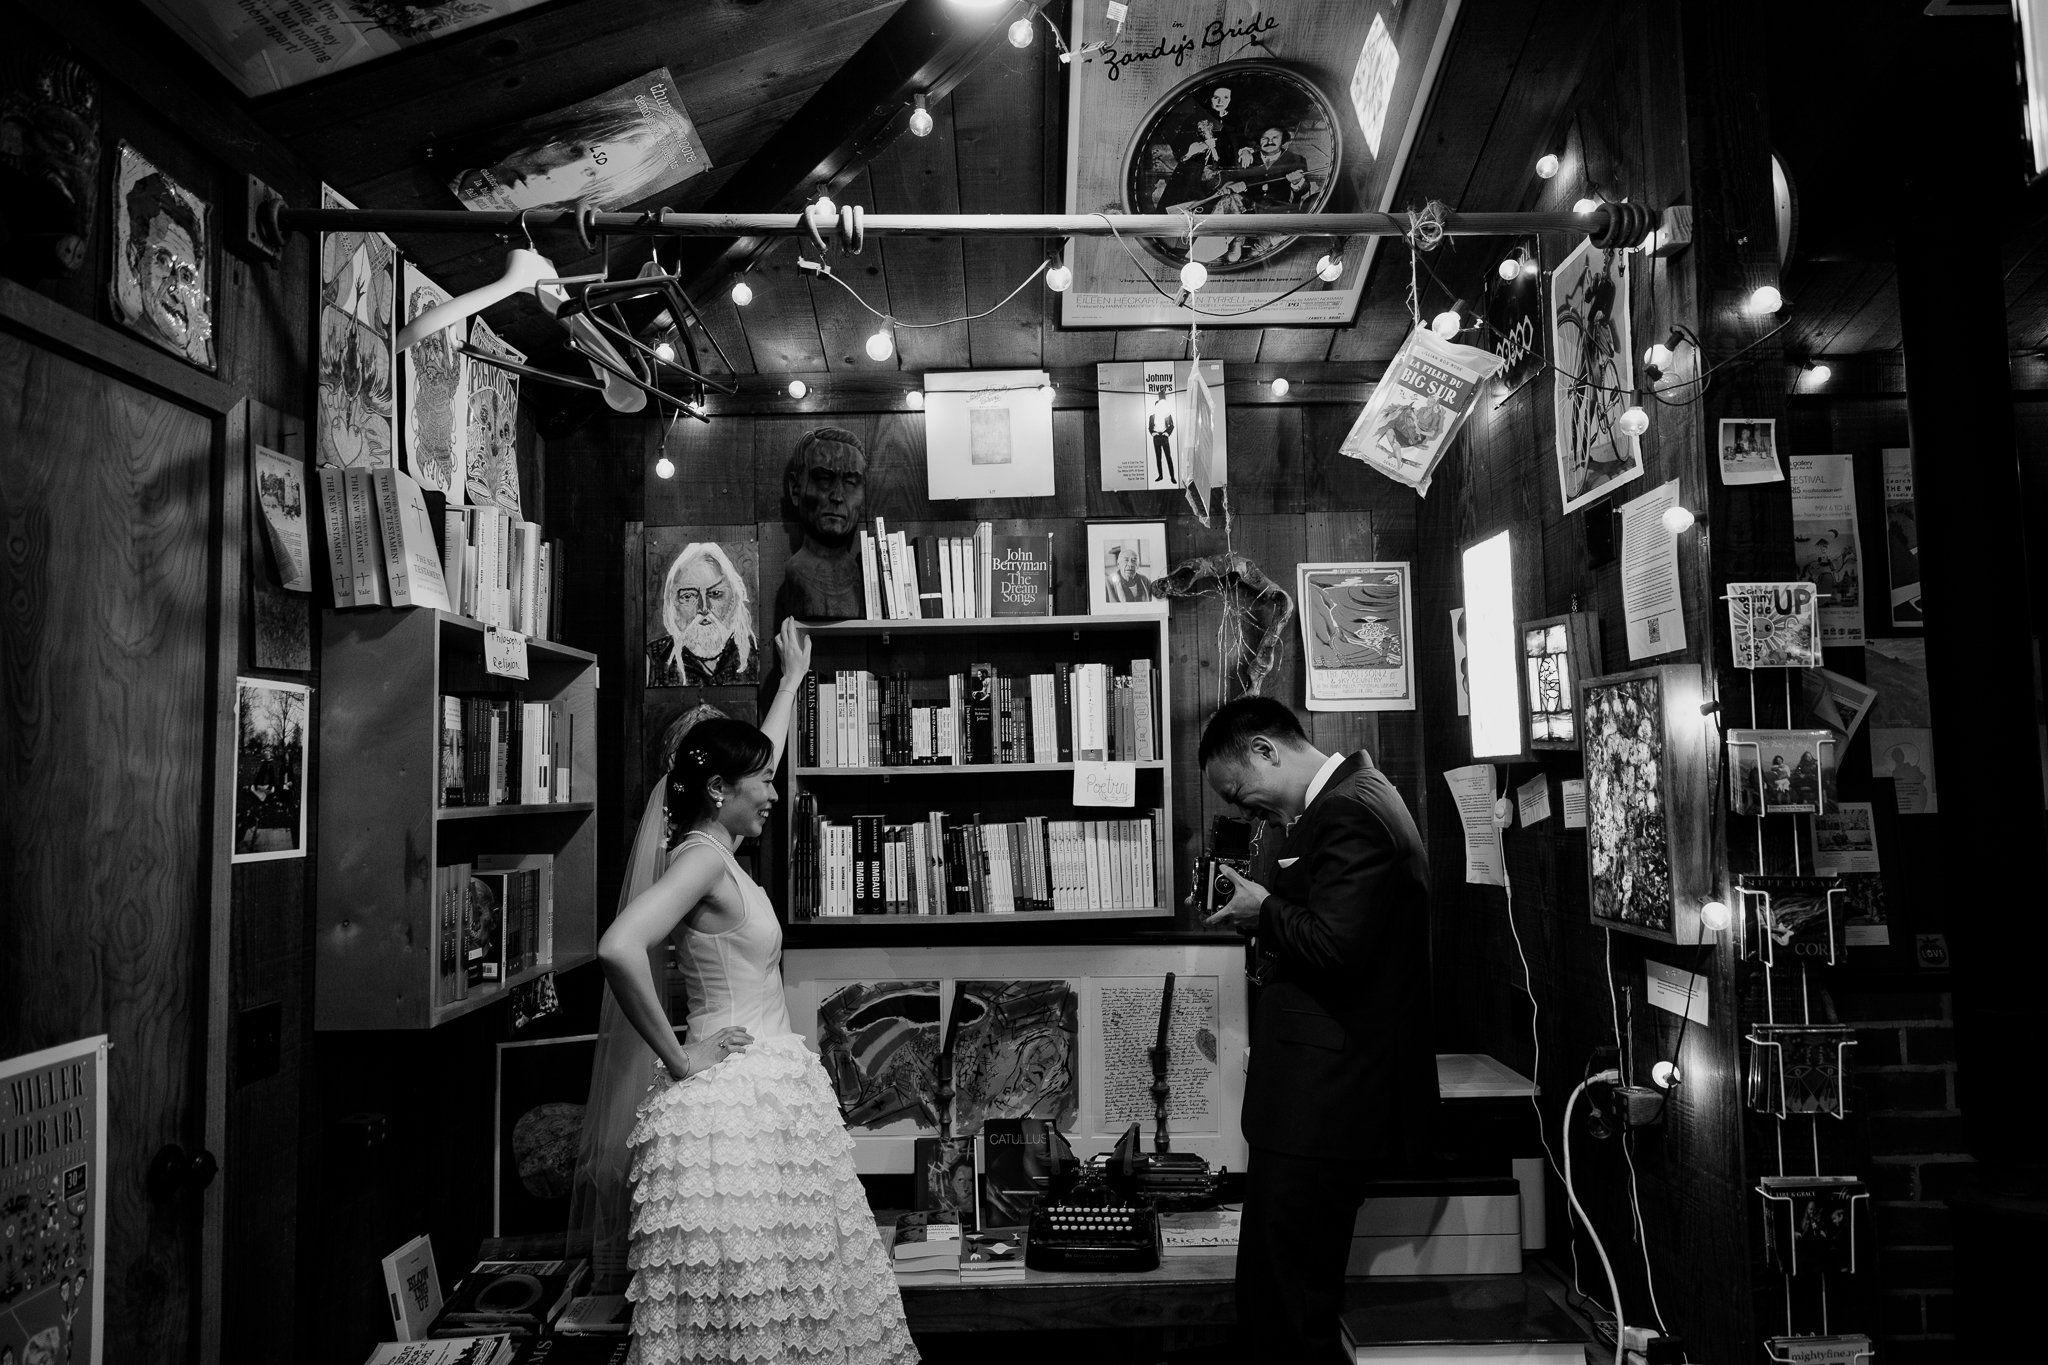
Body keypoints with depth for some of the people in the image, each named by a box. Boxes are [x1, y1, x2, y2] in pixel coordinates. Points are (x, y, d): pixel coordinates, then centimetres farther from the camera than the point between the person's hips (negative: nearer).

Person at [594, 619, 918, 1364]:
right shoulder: (701, 856, -15)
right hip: (733, 1093, -9)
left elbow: (757, 754, 28)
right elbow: (619, 949, -30)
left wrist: (793, 678, 40)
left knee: (789, 1288, 12)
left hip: (777, 1083, 10)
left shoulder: (717, 848, 11)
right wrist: (678, 1058, -20)